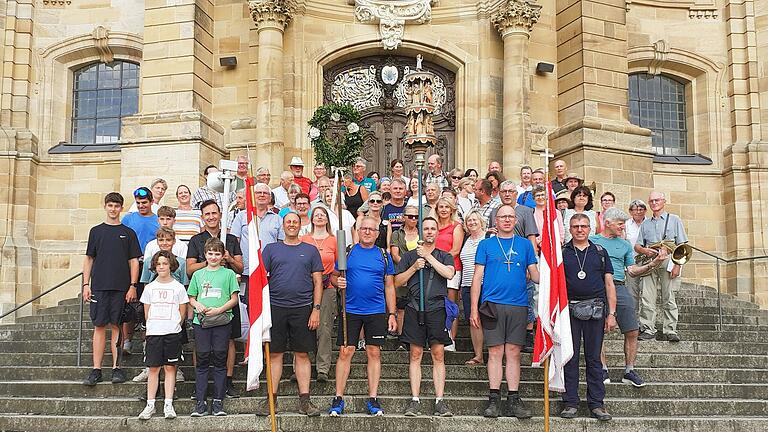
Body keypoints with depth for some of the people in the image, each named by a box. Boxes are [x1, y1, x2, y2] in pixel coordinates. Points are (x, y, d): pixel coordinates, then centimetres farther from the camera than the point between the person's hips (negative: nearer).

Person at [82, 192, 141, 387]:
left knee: (117, 327, 1)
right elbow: (89, 259, 12)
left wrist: (133, 286, -3)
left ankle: (116, 368, 7)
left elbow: (134, 261, 6)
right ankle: (96, 370, 5)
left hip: (121, 287, -1)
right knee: (99, 326, 1)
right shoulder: (96, 231, 11)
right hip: (99, 286, 1)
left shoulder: (128, 233, 8)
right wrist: (86, 284, 3)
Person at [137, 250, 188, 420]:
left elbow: (182, 312, 6)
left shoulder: (178, 287, 1)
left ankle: (168, 405, 7)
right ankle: (150, 405, 9)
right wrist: (152, 327, 8)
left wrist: (174, 327, 6)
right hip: (153, 333, 2)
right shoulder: (149, 288, 7)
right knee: (153, 368, 3)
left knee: (170, 368, 2)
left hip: (172, 333, -1)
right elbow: (147, 312, 12)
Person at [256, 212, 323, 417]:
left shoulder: (310, 250, 9)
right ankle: (272, 398, 14)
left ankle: (304, 400, 10)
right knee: (275, 354, 5)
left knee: (302, 354, 3)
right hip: (275, 307, 0)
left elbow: (318, 282, 6)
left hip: (302, 308, 0)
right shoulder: (271, 249, 10)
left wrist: (316, 309, -3)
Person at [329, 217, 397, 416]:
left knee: (374, 353, 4)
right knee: (345, 352, -1)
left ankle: (373, 399, 13)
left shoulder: (384, 255, 8)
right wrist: (338, 282, -14)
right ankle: (338, 398, 9)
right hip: (350, 310, -1)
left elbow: (389, 287, 10)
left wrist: (392, 314, 5)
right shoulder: (348, 252, 6)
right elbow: (333, 276, 10)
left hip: (377, 312, 1)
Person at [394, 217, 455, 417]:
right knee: (415, 354, -1)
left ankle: (440, 401, 0)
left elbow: (449, 273, -6)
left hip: (437, 308, 0)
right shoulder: (409, 256, 15)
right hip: (414, 308, 0)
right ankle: (415, 401, 3)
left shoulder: (444, 256, 15)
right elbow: (397, 282, 9)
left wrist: (428, 257, -6)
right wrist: (414, 267, -4)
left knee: (438, 355, -3)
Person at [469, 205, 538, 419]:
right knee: (495, 352, 1)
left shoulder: (525, 244, 12)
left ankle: (514, 400, 8)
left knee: (513, 352, 3)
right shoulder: (486, 244, 8)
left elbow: (534, 274, 9)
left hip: (518, 305, 1)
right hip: (492, 304, -1)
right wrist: (474, 309, -2)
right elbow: (477, 277, 5)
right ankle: (494, 399, 7)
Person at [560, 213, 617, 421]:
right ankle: (570, 402, 9)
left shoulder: (600, 252, 11)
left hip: (595, 309, 1)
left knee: (593, 358, 4)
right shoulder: (561, 252, 7)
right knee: (570, 357, 2)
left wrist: (611, 313, 1)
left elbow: (609, 284, 9)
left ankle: (596, 403, 10)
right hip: (569, 309, -1)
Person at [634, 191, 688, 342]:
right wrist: (644, 250, -7)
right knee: (647, 299, -5)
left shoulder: (674, 220, 11)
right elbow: (637, 246, 18)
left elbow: (681, 245, 4)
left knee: (669, 299, -3)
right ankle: (648, 330, -2)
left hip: (668, 262, -3)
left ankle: (670, 331, -1)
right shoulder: (645, 224, 20)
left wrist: (677, 265, -7)